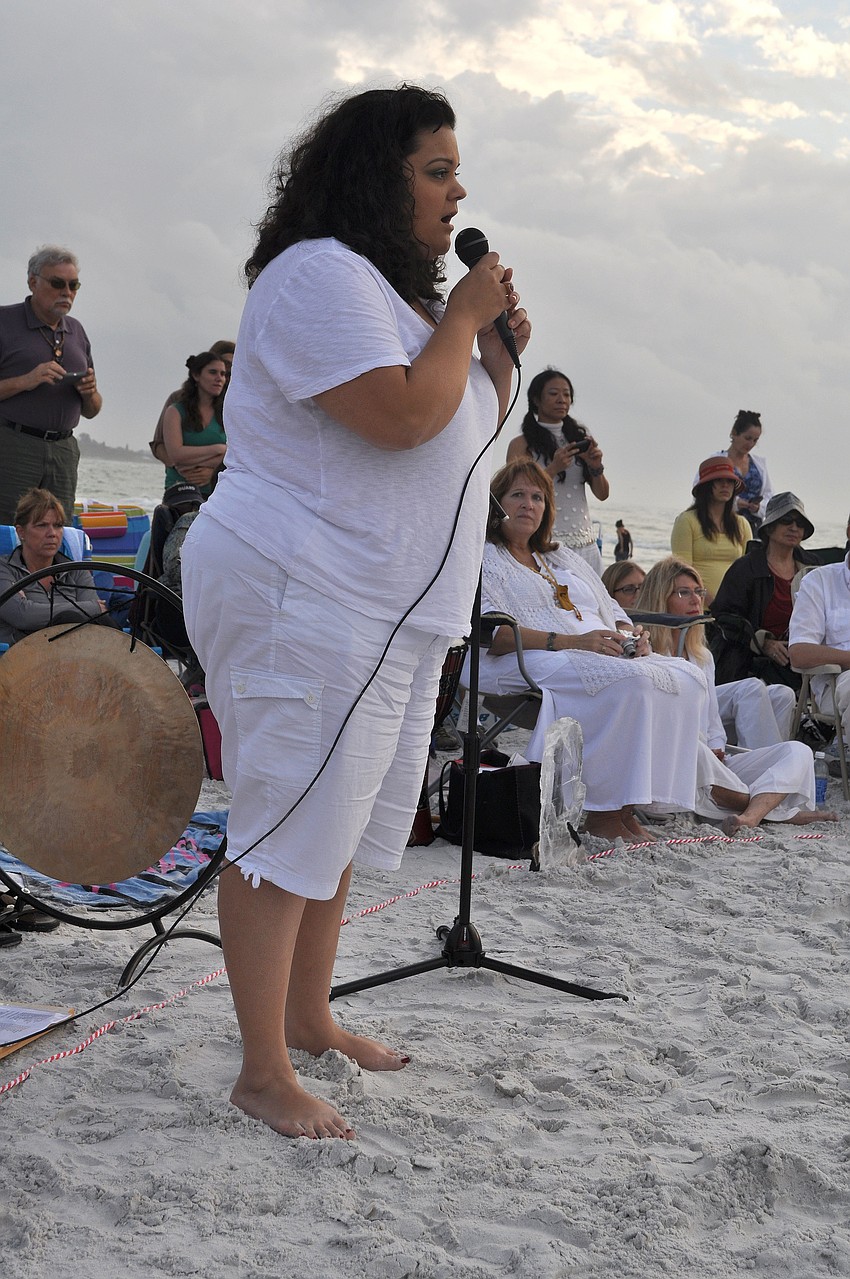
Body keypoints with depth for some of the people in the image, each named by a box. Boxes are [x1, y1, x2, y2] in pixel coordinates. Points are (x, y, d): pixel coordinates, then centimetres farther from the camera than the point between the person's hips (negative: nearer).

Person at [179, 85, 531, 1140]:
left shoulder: (391, 289, 21)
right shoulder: (320, 275, -13)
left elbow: (460, 437, 25)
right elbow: (405, 416, -25)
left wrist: (499, 353, 10)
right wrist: (464, 318, -10)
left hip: (391, 617, 11)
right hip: (300, 604, -11)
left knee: (340, 820, 17)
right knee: (288, 831, -7)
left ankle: (307, 1017, 30)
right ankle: (263, 1074, 1)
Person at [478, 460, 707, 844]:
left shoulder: (563, 558, 30)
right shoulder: (482, 559, 5)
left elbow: (611, 611, 27)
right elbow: (493, 633, -11)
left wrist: (630, 635, 1)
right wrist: (570, 641, -21)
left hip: (605, 656, 8)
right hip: (527, 664, -8)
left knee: (688, 678, -17)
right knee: (632, 681, -34)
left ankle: (629, 803, -21)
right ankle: (603, 811, -29)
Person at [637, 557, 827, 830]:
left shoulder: (703, 656, 24)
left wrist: (716, 751, 1)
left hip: (712, 768, 7)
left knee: (797, 751, -12)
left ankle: (750, 815, -44)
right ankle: (782, 811, -25)